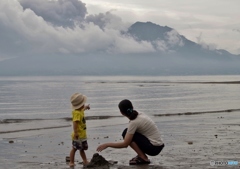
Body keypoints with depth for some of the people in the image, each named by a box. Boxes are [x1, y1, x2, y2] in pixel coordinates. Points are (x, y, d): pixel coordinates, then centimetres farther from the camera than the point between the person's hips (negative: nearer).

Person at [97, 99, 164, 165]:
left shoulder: (134, 122, -19)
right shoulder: (140, 115, 5)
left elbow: (124, 144, -19)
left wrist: (107, 144, -11)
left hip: (154, 148, -8)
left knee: (126, 133, -9)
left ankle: (143, 158, -8)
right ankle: (141, 155, 11)